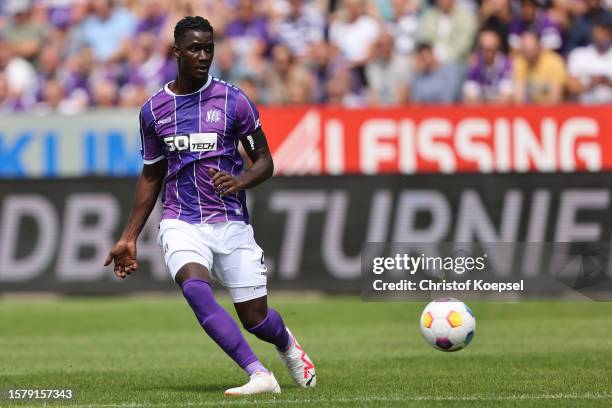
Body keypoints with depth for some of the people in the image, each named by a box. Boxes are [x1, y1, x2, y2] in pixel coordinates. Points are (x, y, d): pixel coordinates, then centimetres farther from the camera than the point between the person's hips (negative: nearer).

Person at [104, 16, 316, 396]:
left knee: (255, 318, 0)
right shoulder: (154, 109, 4)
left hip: (232, 222, -1)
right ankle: (259, 375, -30)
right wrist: (129, 238, 14)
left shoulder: (233, 100, -3)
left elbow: (264, 161, 3)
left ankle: (287, 343, 39)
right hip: (182, 224, 1)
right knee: (194, 287, -30)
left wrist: (240, 181, -19)